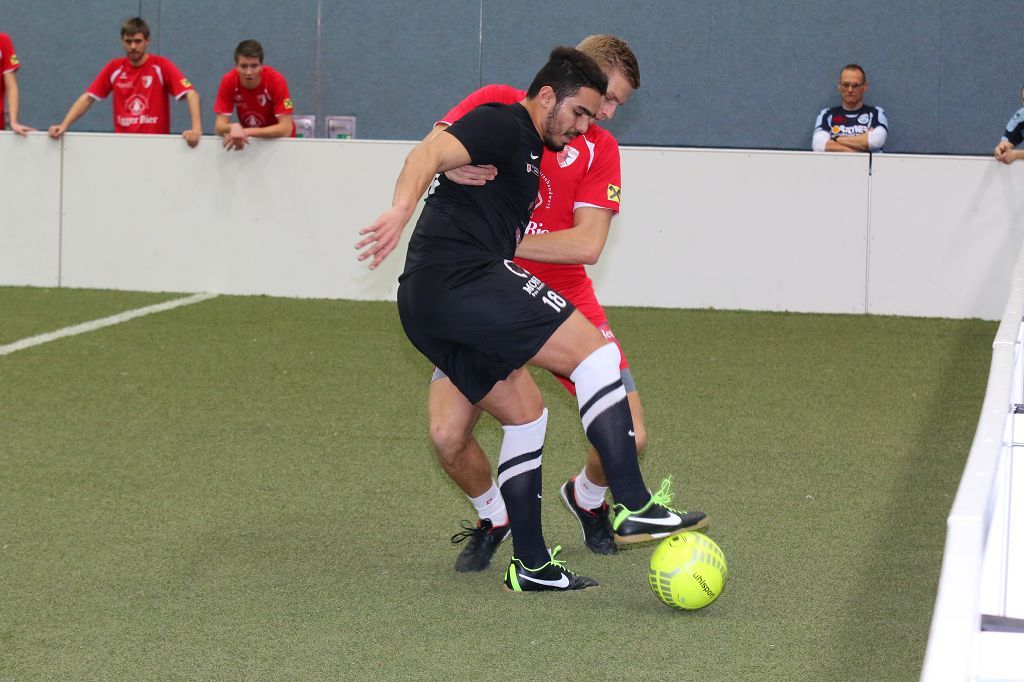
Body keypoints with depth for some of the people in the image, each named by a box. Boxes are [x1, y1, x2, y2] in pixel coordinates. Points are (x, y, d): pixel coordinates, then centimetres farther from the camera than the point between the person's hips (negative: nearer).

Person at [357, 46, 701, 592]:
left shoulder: (528, 152, 27)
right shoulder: (502, 125, -3)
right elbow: (430, 153, -21)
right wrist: (402, 208, -37)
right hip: (463, 277, -11)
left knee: (525, 412, 13)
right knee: (595, 351, -11)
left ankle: (530, 565, 14)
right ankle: (633, 506, -16)